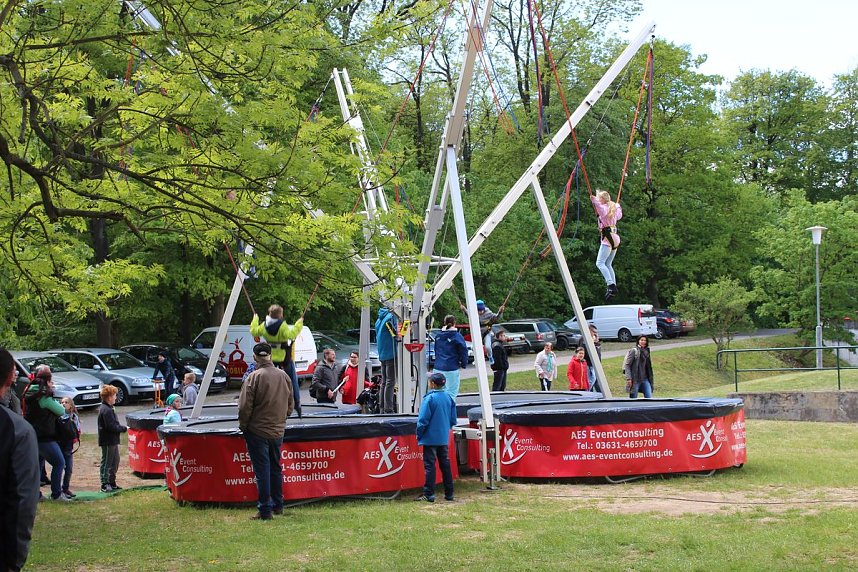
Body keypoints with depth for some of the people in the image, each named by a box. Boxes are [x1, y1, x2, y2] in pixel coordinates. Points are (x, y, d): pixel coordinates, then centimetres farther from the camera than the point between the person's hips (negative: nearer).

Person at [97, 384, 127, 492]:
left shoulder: (108, 408, 14)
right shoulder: (106, 410, -20)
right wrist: (124, 428, -13)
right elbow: (111, 427, -25)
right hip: (108, 441, -11)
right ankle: (105, 485, 3)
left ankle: (112, 483, 26)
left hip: (112, 441, 11)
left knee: (115, 462, 17)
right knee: (106, 463, -3)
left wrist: (121, 427, 5)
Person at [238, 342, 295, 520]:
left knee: (262, 470, -1)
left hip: (257, 431, -5)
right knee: (275, 468, 18)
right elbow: (290, 404, 11)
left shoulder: (254, 377, -17)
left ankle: (265, 510, 1)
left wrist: (243, 426, -1)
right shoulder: (284, 376, 2)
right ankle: (277, 506, 26)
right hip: (278, 431, 5)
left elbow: (245, 407, -16)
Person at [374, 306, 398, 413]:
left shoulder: (379, 319, 17)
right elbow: (396, 333, -17)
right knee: (390, 381, -10)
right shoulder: (392, 317, -11)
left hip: (382, 355, 9)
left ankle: (383, 409, 14)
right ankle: (388, 409, -14)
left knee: (384, 382, 13)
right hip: (391, 353, -9)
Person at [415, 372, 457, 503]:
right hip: (444, 438, 6)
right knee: (445, 465, 12)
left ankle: (429, 494, 0)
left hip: (431, 438, -6)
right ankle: (449, 493, 17)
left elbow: (423, 420, -16)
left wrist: (419, 435, -3)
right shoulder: (448, 398, 3)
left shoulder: (429, 399, -16)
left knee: (430, 465, -1)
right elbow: (453, 420, 9)